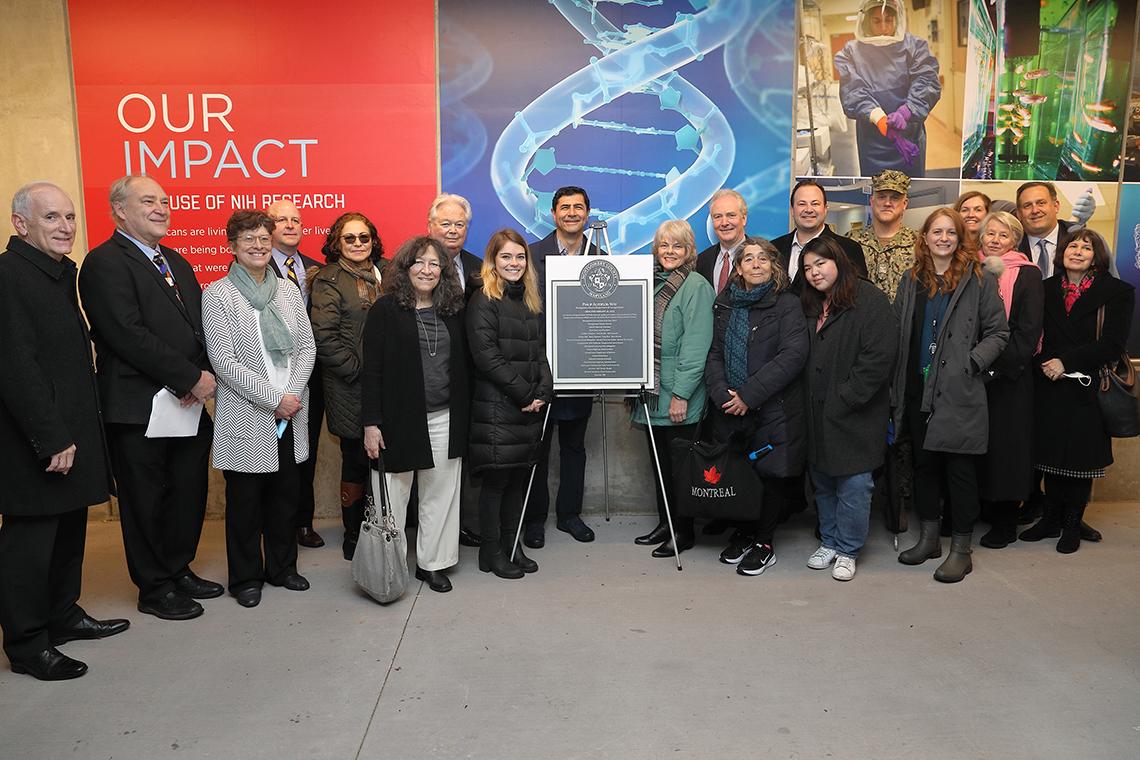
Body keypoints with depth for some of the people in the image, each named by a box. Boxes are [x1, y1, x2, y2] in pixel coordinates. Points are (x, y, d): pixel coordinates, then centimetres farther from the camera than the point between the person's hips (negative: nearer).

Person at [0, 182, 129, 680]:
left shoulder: (62, 272, 12)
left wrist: (77, 433, 12)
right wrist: (53, 439, -20)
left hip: (71, 433, 9)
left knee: (68, 531, 18)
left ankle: (63, 615, 34)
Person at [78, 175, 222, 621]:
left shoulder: (176, 262, 17)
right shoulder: (105, 263, -9)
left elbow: (201, 326, 13)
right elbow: (129, 335, -19)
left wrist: (206, 374, -6)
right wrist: (192, 378, -17)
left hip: (190, 402, 8)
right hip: (139, 409, -7)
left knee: (189, 495, 15)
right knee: (145, 501, 6)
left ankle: (179, 571, 32)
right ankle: (154, 589, 21)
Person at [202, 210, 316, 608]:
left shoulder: (288, 290, 8)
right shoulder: (217, 294, -6)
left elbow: (307, 347, 6)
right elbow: (224, 360, -13)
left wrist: (293, 394, -8)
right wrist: (273, 399, -15)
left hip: (291, 412, 4)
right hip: (246, 415, -4)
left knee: (286, 493, 12)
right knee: (245, 499, 7)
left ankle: (281, 566, 29)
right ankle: (245, 577, 23)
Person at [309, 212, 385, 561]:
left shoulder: (385, 274, 14)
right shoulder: (329, 279, -2)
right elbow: (325, 336, -11)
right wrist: (359, 370, -13)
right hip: (351, 389, -5)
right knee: (356, 462, 4)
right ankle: (353, 535, 19)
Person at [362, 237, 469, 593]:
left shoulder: (453, 310, 8)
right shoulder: (386, 309, -4)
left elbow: (463, 366, 12)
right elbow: (372, 370, -7)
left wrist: (464, 417, 7)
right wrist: (371, 423, -11)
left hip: (445, 420, 4)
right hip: (399, 419, -4)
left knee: (441, 496, 11)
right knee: (393, 497, 6)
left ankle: (432, 563, 25)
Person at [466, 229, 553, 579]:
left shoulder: (531, 301, 17)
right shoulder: (483, 301, -6)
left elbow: (541, 351, 15)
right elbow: (487, 356, -14)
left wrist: (544, 391, -1)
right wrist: (525, 394, -13)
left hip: (531, 406, 7)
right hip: (496, 406, -7)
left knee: (518, 478, 10)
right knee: (496, 479, 0)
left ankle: (511, 545, 22)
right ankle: (491, 552, 12)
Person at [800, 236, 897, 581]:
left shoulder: (870, 300, -10)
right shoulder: (809, 306, 14)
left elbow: (879, 358, -18)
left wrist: (843, 400, -16)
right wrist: (808, 402, 7)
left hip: (854, 414, -7)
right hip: (817, 415, 7)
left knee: (853, 484, -1)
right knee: (822, 481, 15)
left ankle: (847, 550, 14)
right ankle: (829, 541, 29)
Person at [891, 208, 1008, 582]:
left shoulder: (979, 280, -1)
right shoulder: (911, 281, 11)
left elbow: (998, 333, -1)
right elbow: (898, 335, 9)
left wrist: (971, 363, -15)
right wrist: (896, 391, 4)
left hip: (960, 393, -4)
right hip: (918, 392, 4)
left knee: (960, 468, 1)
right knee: (924, 463, 12)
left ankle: (961, 549, 12)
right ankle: (929, 537, 27)